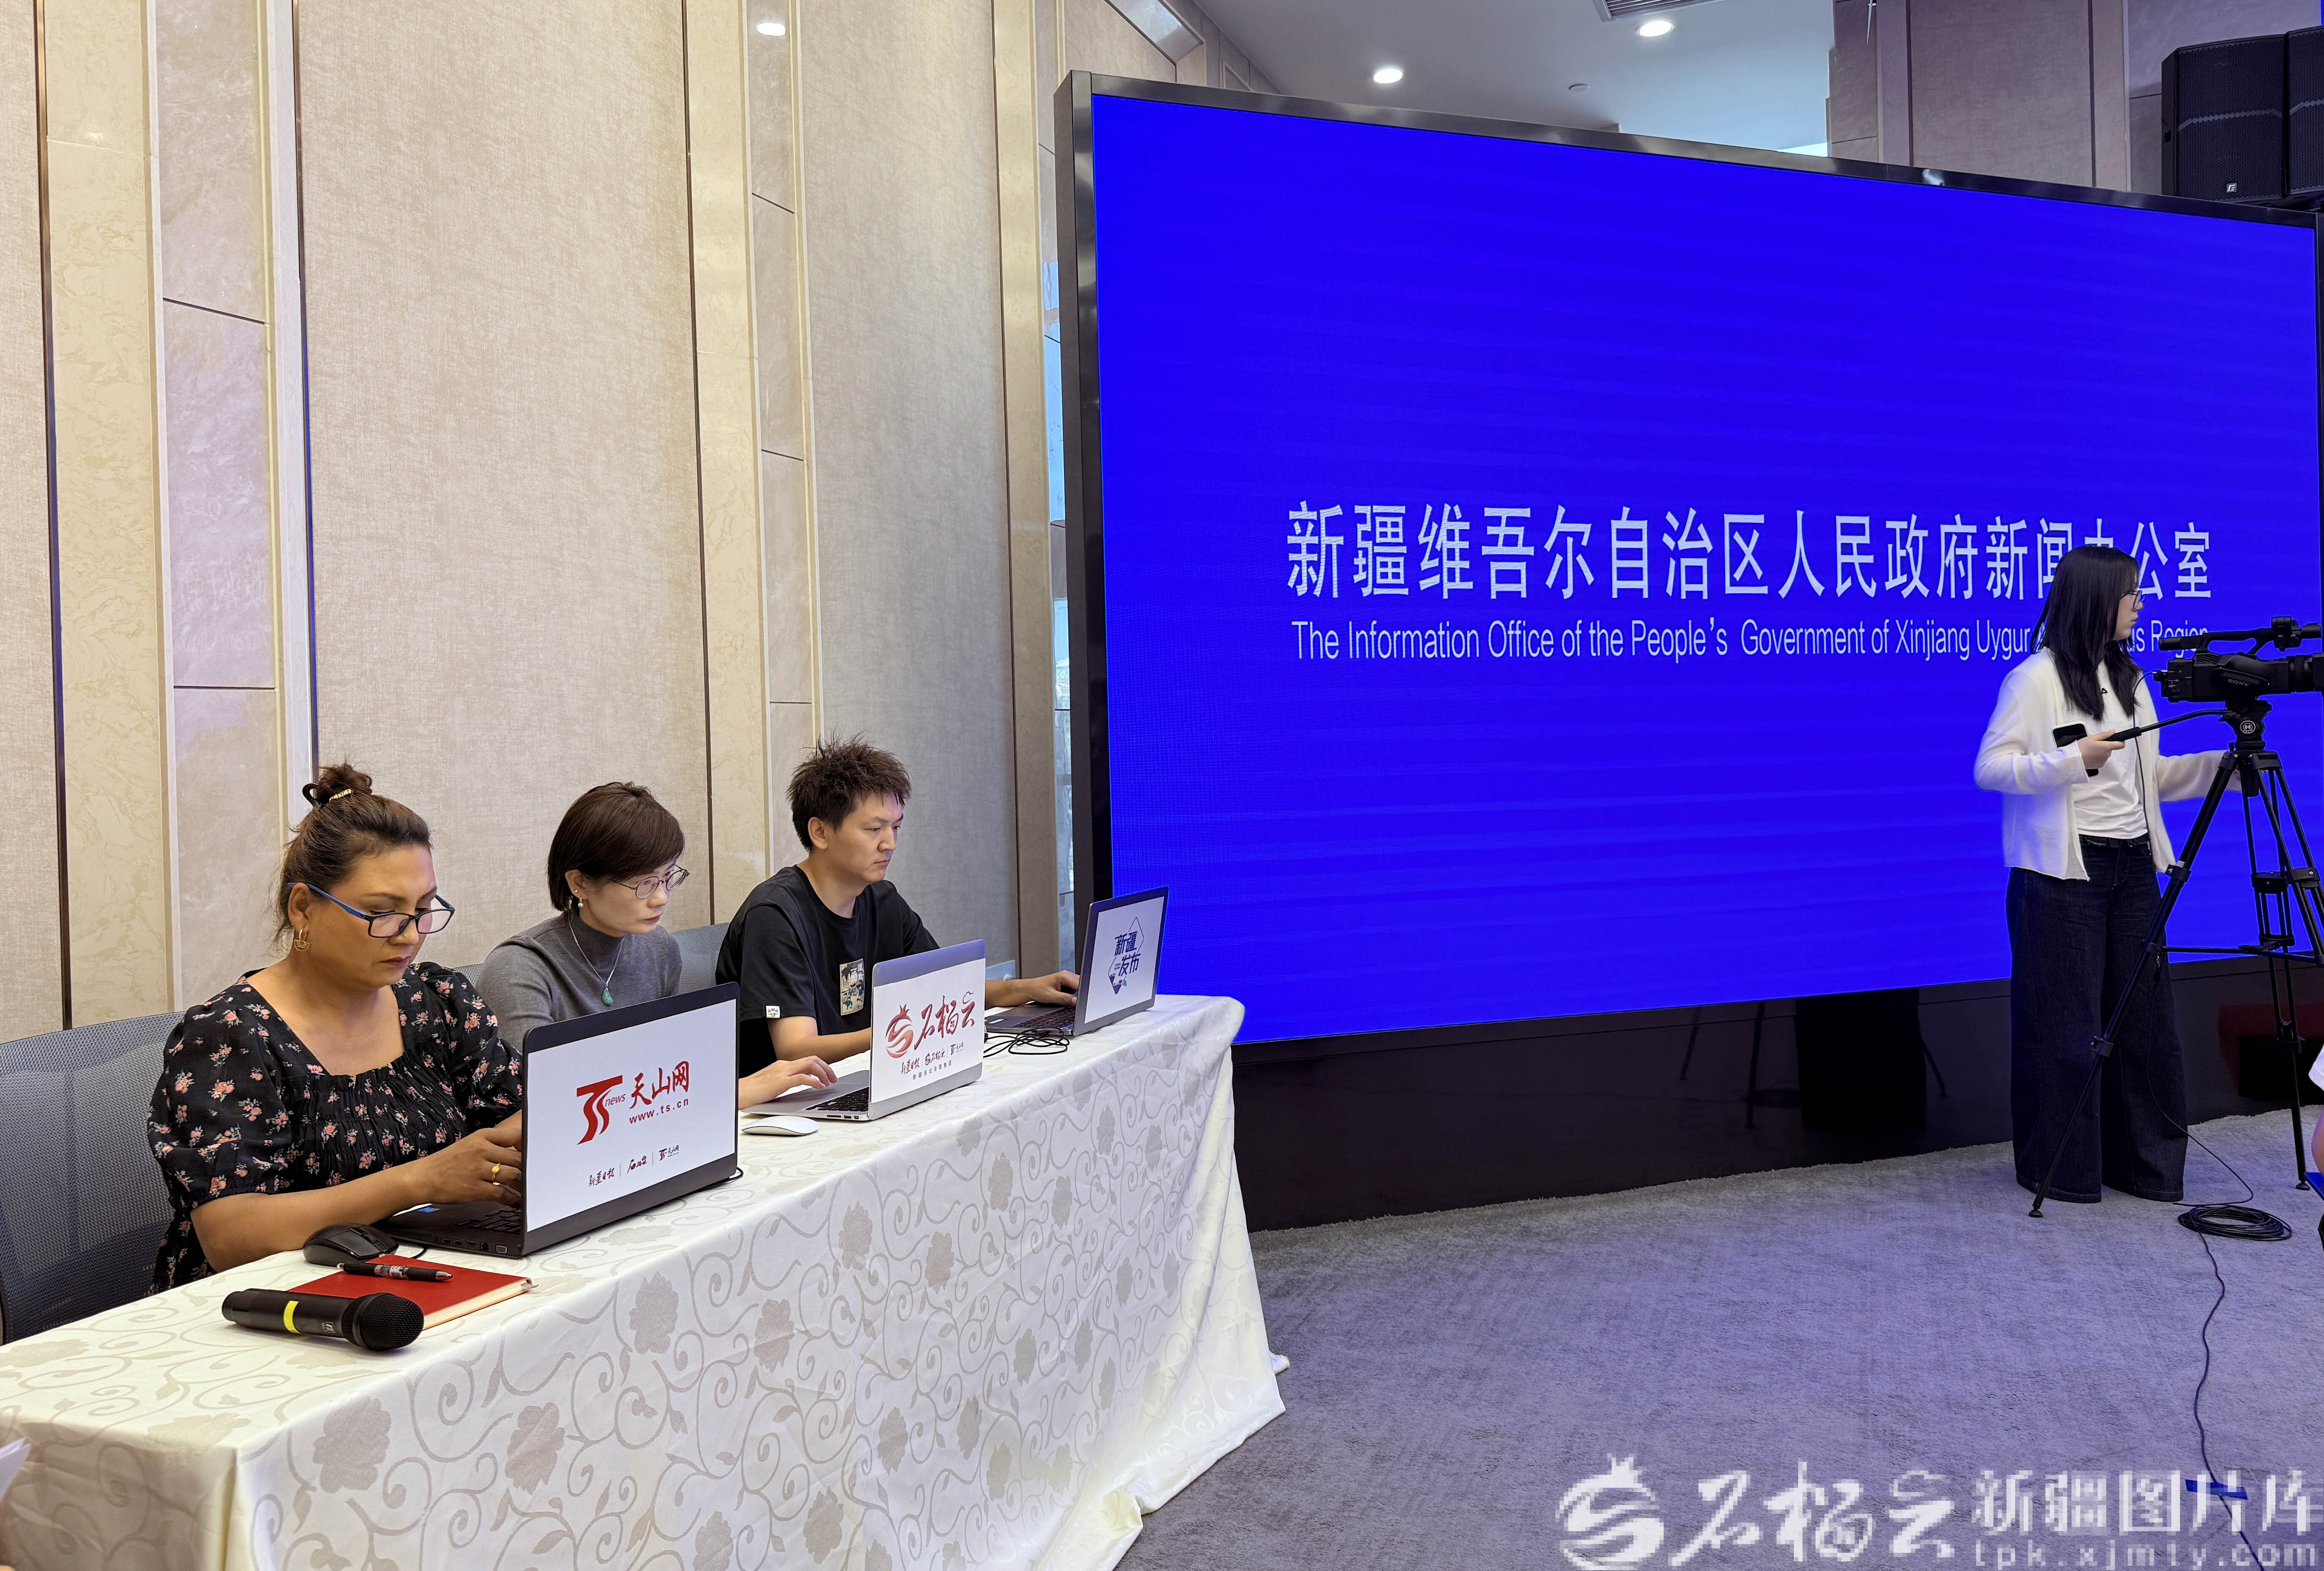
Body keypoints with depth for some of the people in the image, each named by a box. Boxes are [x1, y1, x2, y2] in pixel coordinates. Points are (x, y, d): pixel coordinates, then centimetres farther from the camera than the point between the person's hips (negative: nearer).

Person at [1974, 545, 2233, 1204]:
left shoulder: (2129, 679, 16)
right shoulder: (2036, 678, -7)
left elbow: (2151, 776, 18)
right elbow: (1990, 768, -13)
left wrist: (2226, 763, 6)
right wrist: (2072, 760, -22)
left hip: (2132, 864, 7)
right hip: (2063, 871, -7)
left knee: (2143, 1013, 8)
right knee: (2065, 1021, -2)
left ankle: (2145, 1161, 19)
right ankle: (2062, 1169, 10)